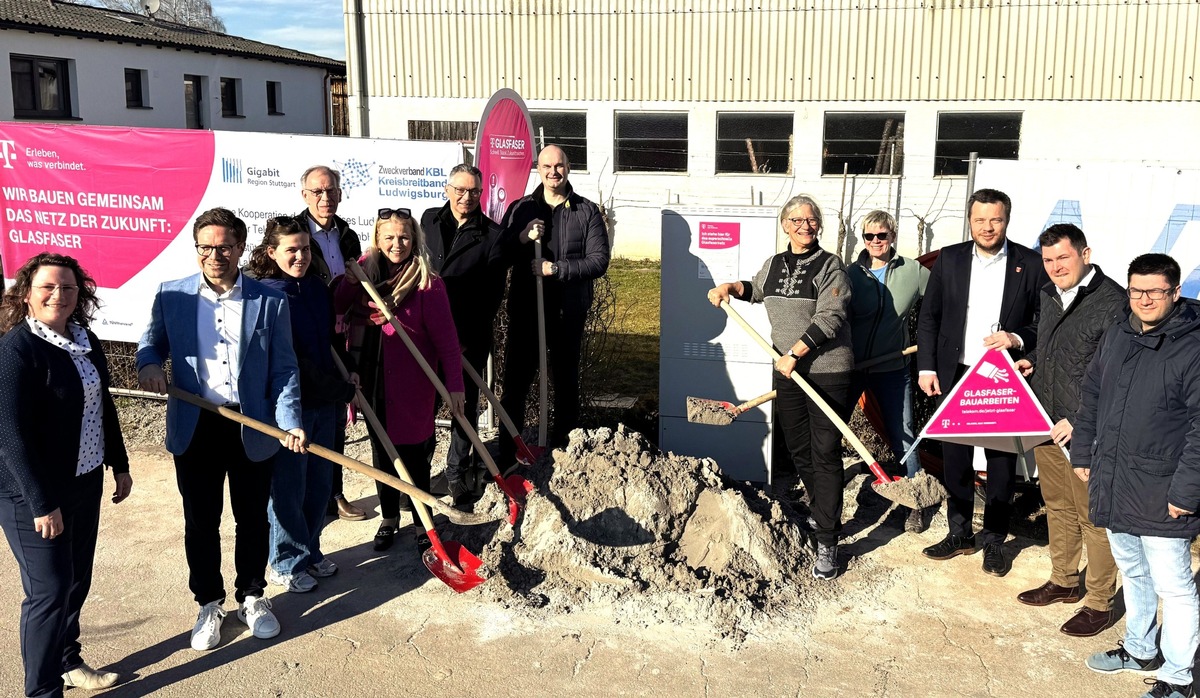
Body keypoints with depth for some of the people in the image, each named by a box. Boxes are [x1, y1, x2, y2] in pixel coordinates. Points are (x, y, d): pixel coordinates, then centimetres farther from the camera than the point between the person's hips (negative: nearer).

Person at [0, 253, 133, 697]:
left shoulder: (85, 340, 5)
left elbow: (103, 406, 16)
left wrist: (118, 464, 17)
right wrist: (42, 503, -22)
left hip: (85, 484, 7)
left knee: (77, 582, 18)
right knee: (49, 591, 1)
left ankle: (68, 662, 37)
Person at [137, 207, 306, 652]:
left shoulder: (270, 302, -4)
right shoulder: (171, 296, -1)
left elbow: (283, 370, -3)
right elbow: (153, 341, 14)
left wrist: (290, 423, -15)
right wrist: (149, 363, -10)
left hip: (252, 428, 0)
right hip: (195, 429, 1)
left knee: (253, 519, 14)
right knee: (201, 523, 12)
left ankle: (252, 597, 35)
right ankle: (209, 604, 31)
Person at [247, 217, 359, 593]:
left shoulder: (317, 288, 8)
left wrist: (349, 372, 5)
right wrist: (337, 388, -17)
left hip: (325, 403, 7)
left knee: (320, 483, 17)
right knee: (288, 487, 5)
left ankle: (310, 551, 35)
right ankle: (286, 563, 23)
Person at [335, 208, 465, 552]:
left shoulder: (427, 283, -13)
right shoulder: (365, 270, 3)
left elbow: (445, 338, -14)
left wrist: (454, 384, -17)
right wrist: (350, 282, -15)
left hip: (411, 384, -5)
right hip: (373, 381, 5)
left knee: (413, 454, 5)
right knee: (382, 451, 17)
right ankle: (389, 518, 34)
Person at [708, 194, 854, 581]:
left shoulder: (830, 265, -7)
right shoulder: (774, 264, 11)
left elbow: (829, 318, -17)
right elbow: (756, 290, 34)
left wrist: (795, 352, -20)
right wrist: (730, 287, 17)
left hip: (827, 372, -6)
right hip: (787, 372, 6)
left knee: (826, 454, -6)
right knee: (798, 450, 13)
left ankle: (827, 544, -2)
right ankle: (822, 512, 35)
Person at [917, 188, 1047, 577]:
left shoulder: (1031, 264, -3)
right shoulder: (950, 259, 3)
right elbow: (929, 317, 6)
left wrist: (1018, 340, -18)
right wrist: (926, 367, 0)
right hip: (954, 375, 2)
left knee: (1001, 462, 7)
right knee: (955, 458, 11)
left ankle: (994, 541, 21)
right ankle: (960, 533, 27)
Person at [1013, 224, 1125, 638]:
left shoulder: (1112, 301, -15)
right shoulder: (1049, 295, 10)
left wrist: (1079, 421, -19)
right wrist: (1031, 362, 7)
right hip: (1046, 425, 8)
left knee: (1094, 517, 2)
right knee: (1057, 507, 20)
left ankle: (1099, 603, 14)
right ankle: (1063, 581, 35)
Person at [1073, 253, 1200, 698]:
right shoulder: (1115, 337, 7)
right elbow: (1091, 398, 17)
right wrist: (1082, 453, 16)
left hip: (1160, 495, -7)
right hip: (1113, 486, 7)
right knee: (1132, 573, 22)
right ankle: (1140, 651, 40)